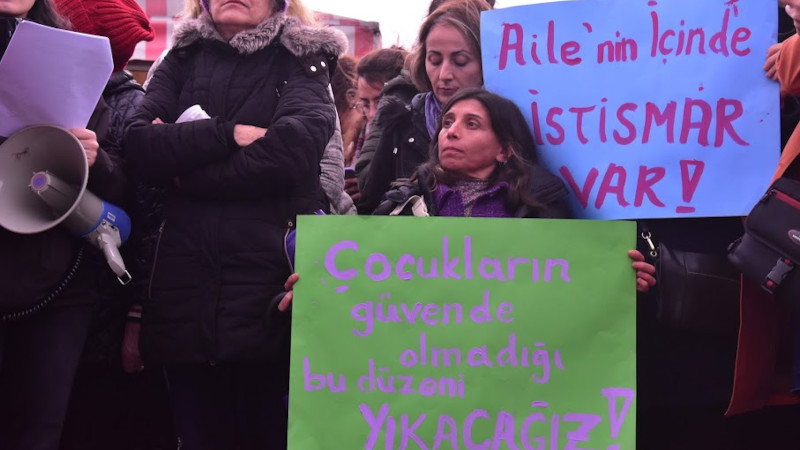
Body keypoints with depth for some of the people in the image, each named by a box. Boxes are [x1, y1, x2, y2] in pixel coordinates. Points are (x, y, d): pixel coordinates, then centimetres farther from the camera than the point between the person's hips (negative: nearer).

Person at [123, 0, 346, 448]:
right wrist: (226, 134, -13)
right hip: (185, 281, 3)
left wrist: (187, 173, -6)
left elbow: (292, 149, -13)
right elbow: (140, 146, -1)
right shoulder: (183, 59, 15)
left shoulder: (301, 61, 6)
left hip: (267, 276, -3)